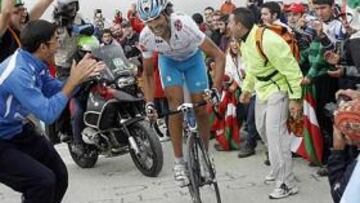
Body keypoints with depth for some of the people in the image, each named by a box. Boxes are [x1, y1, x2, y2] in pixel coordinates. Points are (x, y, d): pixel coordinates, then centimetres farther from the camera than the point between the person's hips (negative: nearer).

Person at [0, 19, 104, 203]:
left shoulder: (36, 63, -3)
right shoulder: (18, 72, -32)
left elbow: (56, 91, 7)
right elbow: (48, 114, -34)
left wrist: (80, 77, -10)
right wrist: (73, 81, -28)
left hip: (18, 130, 9)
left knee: (59, 175, 8)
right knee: (43, 181, -22)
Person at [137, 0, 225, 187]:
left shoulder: (184, 25, -40)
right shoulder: (146, 37, -29)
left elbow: (219, 56, -37)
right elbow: (148, 73, -13)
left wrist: (215, 88, -46)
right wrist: (149, 103, -24)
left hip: (192, 59, -1)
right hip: (169, 61, 1)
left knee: (200, 108, -6)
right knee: (176, 106, -16)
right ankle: (179, 162, -7)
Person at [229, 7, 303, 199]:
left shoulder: (267, 40, -29)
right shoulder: (245, 42, 1)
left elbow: (291, 68, -25)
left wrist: (295, 98, -24)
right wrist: (247, 89, 16)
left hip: (278, 89, -10)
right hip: (262, 90, 10)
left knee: (275, 132, -15)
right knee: (262, 128, 17)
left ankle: (286, 183, -8)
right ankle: (279, 168, 35)